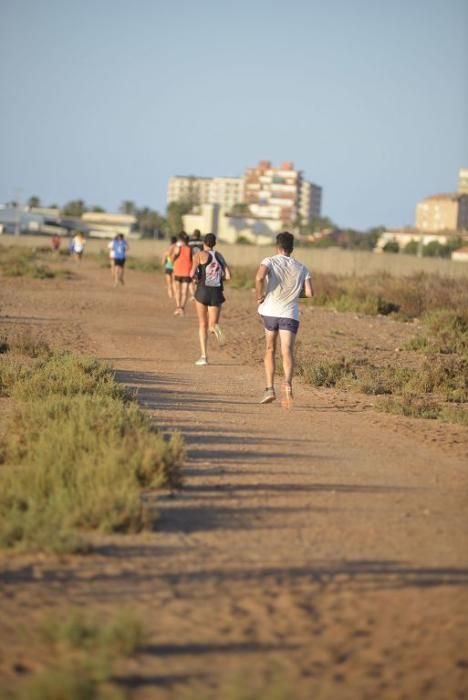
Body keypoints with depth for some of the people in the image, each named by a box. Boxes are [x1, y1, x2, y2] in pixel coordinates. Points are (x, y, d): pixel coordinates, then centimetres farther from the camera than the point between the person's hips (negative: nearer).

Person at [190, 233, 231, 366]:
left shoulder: (200, 255, -3)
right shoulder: (220, 256, 10)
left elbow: (192, 274, -13)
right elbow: (228, 276, 3)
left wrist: (195, 277, 10)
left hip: (202, 291, -2)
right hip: (216, 292, 2)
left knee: (203, 325, 13)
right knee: (212, 324, 11)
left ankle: (204, 356, 5)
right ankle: (215, 327, -29)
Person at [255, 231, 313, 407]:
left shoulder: (269, 261, -1)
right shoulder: (301, 268, 8)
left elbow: (259, 277, -22)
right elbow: (309, 292, 0)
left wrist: (259, 296, -7)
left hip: (269, 311, 0)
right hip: (290, 314, 0)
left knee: (270, 350, 18)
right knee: (287, 352, -7)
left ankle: (270, 388, 12)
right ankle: (287, 382, -34)